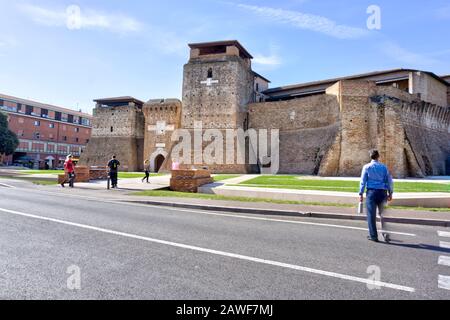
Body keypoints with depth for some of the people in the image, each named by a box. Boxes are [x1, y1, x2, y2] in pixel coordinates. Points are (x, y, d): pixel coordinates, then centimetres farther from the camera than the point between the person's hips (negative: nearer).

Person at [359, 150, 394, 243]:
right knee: (383, 215, 12)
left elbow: (363, 181, -3)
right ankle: (386, 235, 9)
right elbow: (389, 180, 7)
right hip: (382, 192, 3)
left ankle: (373, 236, 7)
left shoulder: (367, 167, 0)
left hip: (371, 192, -2)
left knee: (371, 215, 3)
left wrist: (361, 194, 0)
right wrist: (390, 193, 13)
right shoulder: (384, 167, 6)